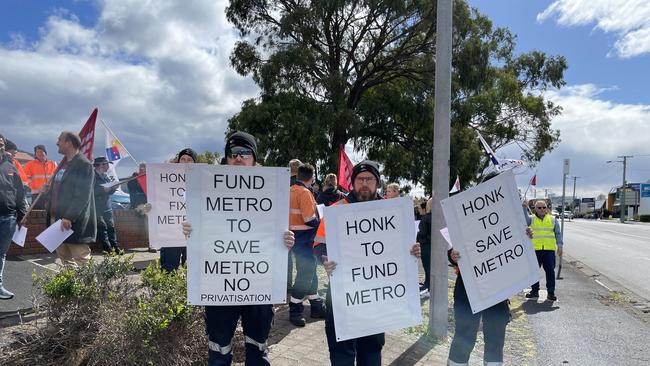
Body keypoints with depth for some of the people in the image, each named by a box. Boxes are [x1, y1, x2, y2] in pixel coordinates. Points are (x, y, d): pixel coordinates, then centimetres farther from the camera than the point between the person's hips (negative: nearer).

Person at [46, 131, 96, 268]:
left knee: (82, 261, -5)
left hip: (74, 222, -9)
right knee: (64, 258, 15)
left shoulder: (84, 164, -12)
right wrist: (49, 207, 13)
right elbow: (54, 189, 23)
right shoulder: (63, 164, 16)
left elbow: (82, 196, -20)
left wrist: (69, 217, -24)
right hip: (57, 218, 9)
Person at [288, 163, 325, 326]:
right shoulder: (304, 193, -18)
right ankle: (295, 311, 5)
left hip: (294, 235, 10)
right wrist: (321, 222, -5)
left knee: (309, 269, 16)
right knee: (306, 272, -3)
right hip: (304, 238, -10)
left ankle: (316, 306, 27)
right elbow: (310, 220, -22)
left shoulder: (291, 191, 9)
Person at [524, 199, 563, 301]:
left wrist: (559, 245, 2)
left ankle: (551, 292, 9)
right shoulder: (532, 219, 9)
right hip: (535, 250, 0)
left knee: (550, 271, 0)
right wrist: (524, 208, -20)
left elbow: (558, 233, 11)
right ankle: (535, 291, 17)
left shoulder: (553, 219, 11)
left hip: (549, 249, 0)